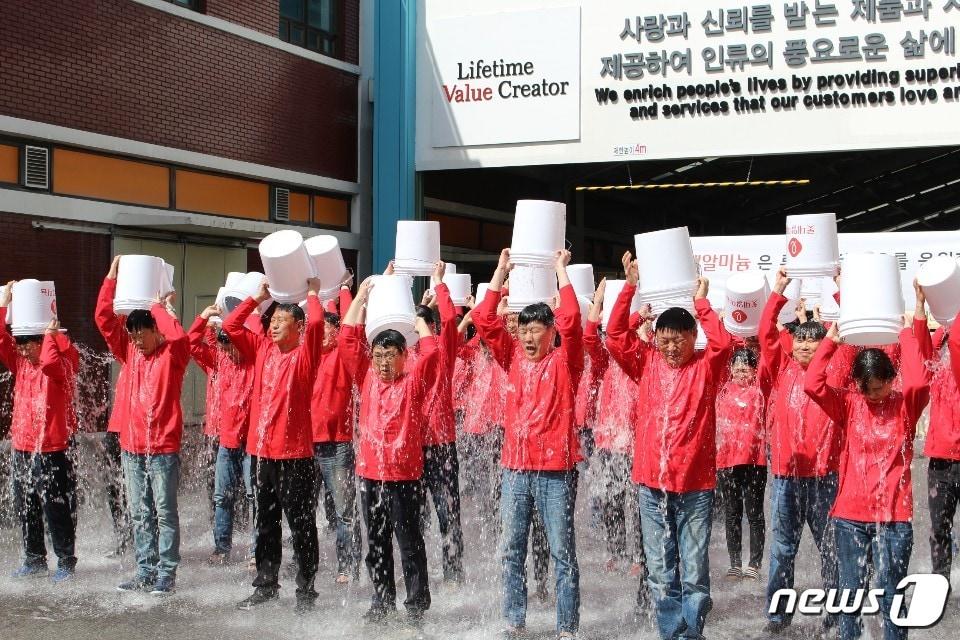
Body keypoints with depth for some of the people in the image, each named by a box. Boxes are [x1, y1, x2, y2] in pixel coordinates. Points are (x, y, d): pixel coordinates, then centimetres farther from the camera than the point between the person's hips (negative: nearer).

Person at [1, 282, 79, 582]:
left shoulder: (63, 362, -8)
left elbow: (50, 363, -31)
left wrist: (51, 334, -17)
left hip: (53, 450, -7)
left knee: (57, 509, -2)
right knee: (25, 509, 13)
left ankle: (66, 562, 9)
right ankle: (34, 560, 25)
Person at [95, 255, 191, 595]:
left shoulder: (172, 354, -5)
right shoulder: (129, 352, 9)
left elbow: (177, 335, -28)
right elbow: (104, 319, 3)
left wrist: (161, 306, -13)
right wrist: (111, 277, -2)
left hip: (163, 447, -6)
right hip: (131, 447, 6)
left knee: (165, 512, 0)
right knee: (140, 514, 11)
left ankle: (167, 574, 5)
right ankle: (145, 572, 19)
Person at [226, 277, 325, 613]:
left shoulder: (304, 354, -5)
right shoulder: (262, 349, 10)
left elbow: (316, 323, -21)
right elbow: (230, 326, 12)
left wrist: (312, 294, -4)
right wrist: (258, 297, 12)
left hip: (294, 453, -6)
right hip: (261, 451, 6)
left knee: (301, 525, 1)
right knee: (265, 523, 16)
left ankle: (306, 590, 9)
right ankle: (266, 585, 27)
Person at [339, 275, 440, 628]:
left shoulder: (414, 381, -2)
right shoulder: (367, 377, 7)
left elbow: (431, 349, -14)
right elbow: (348, 339, 4)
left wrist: (416, 318, 0)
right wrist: (361, 297, 4)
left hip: (404, 476, -4)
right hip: (369, 473, 4)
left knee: (409, 542, 0)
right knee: (376, 543, 13)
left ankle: (417, 605, 6)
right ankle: (382, 601, 25)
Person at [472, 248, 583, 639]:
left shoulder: (564, 362, -2)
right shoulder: (514, 359, 9)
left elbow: (571, 321, -17)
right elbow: (484, 319, 4)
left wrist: (561, 270, -9)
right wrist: (501, 271, 2)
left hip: (556, 470, -4)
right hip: (515, 468, 5)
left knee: (562, 552, 2)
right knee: (511, 551, 9)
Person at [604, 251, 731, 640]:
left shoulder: (705, 367, -1)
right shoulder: (646, 364, 6)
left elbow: (722, 342, -19)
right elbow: (615, 336, -3)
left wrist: (702, 303, -12)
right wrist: (629, 288, -8)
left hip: (695, 485, -2)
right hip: (651, 483, 3)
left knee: (694, 574, 4)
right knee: (661, 574, 10)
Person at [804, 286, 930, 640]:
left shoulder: (906, 405, 1)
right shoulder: (848, 405, 3)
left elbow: (921, 381, -21)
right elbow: (812, 384, -13)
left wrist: (910, 332, -14)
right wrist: (832, 339, -11)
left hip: (895, 515, -1)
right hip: (851, 514, 1)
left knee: (890, 594, 3)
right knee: (851, 591, 7)